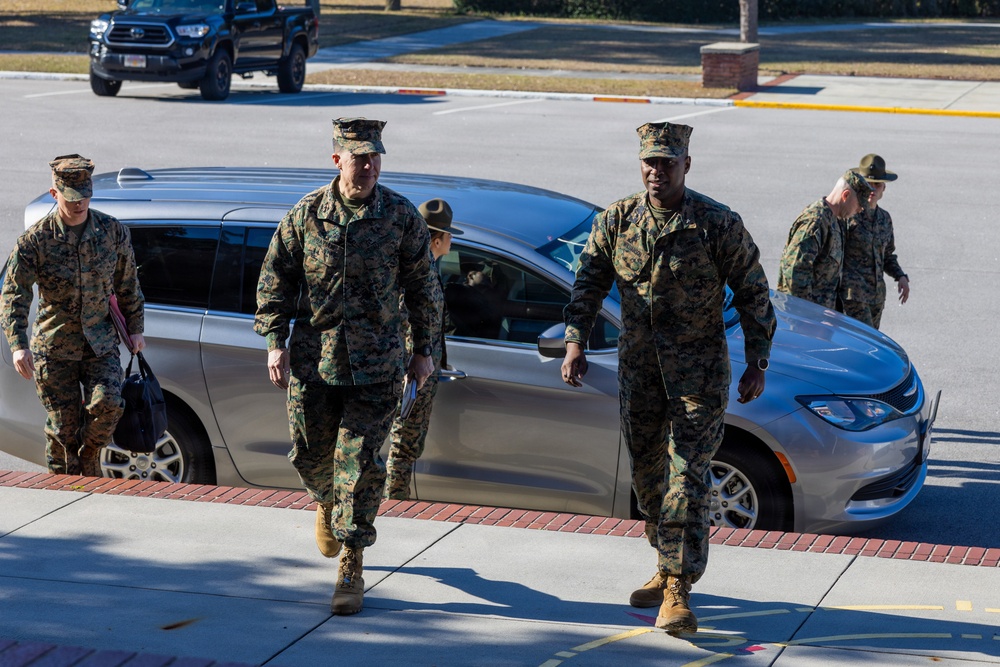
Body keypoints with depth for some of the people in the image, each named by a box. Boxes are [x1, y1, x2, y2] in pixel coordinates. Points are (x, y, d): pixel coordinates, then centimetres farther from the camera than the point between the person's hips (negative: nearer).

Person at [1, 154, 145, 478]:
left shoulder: (113, 232, -1)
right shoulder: (35, 239, -8)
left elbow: (128, 284, 13)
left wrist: (135, 329, 13)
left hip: (100, 344, 1)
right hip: (53, 348, -1)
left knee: (107, 404, -21)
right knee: (63, 426, 1)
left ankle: (90, 457, 7)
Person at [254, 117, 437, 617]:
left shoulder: (401, 216, -2)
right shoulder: (305, 215, -1)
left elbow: (419, 286, 7)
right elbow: (275, 279, 6)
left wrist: (422, 350, 8)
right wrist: (275, 342, -2)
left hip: (376, 364, -1)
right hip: (312, 357, 2)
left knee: (361, 463, -6)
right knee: (311, 453, 12)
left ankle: (351, 569, 1)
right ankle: (326, 503, 48)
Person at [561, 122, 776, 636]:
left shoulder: (719, 224, -8)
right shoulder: (616, 221, 2)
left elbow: (752, 294, -2)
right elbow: (588, 284, 7)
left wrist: (757, 363, -6)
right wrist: (575, 343, -6)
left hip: (699, 371, -4)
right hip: (638, 368, 5)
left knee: (687, 478, -11)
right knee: (647, 473, 14)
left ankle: (677, 590, -12)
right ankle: (668, 568, 32)